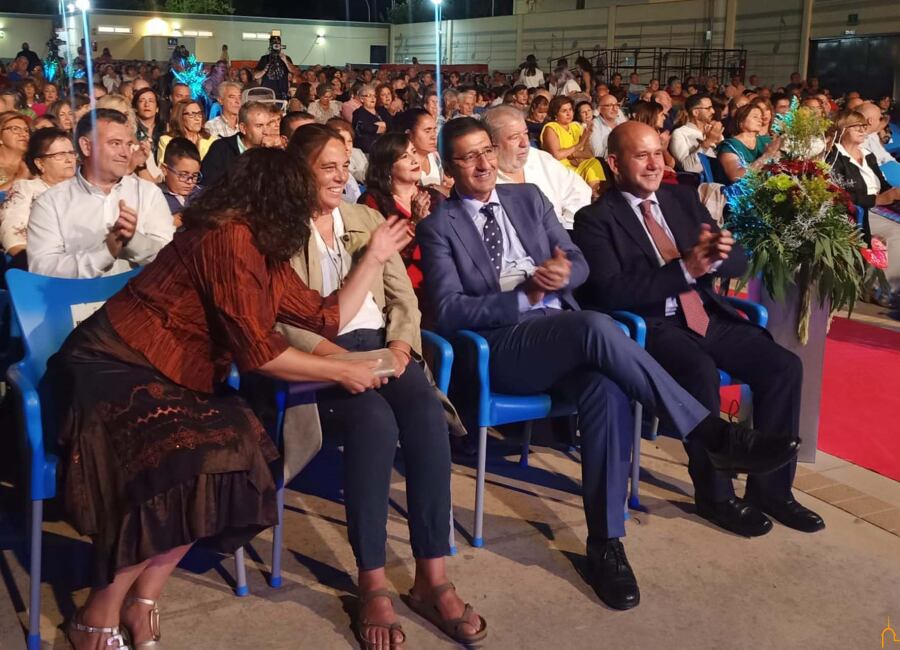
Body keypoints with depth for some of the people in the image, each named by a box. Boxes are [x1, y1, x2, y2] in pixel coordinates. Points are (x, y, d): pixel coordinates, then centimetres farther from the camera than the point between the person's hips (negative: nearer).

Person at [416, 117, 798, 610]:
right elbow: (449, 312, -6)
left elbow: (579, 263, 17)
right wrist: (524, 295, -16)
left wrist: (562, 273, -8)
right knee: (595, 327, -35)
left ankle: (605, 542, -20)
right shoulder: (438, 226, 4)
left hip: (565, 332, 4)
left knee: (606, 392, -31)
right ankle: (712, 433, -26)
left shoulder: (528, 198, 18)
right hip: (502, 345, -4)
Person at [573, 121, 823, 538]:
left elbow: (739, 264, 12)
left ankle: (770, 487, 1)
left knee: (784, 365, -12)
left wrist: (721, 254, -14)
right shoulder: (595, 219, -4)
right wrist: (684, 268, -23)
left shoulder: (683, 198, 13)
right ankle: (715, 494, -12)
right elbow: (610, 291, -17)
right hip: (651, 326, -6)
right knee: (700, 372, -33)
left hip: (707, 315, 6)